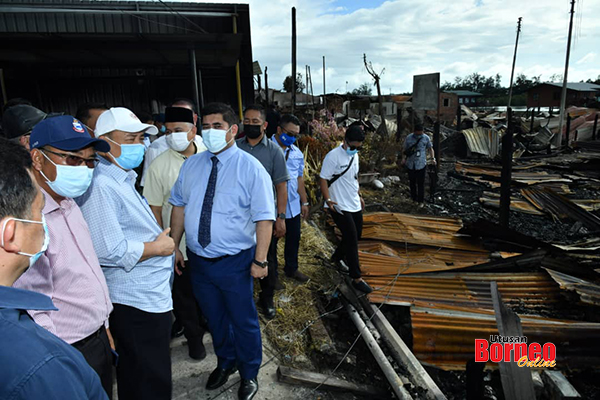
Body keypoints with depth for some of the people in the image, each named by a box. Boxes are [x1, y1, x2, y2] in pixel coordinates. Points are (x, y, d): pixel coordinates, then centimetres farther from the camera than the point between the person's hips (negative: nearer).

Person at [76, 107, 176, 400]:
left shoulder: (123, 179, 13)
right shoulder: (100, 185, -21)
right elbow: (110, 251, -28)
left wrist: (163, 241, 8)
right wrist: (158, 247, -15)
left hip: (152, 294, 10)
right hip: (137, 300, -10)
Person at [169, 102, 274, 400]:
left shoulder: (250, 167, -13)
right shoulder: (191, 165, 2)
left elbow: (264, 217, -15)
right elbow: (179, 205, 9)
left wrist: (260, 260, -18)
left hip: (234, 262, -4)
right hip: (198, 260, 5)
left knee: (243, 321, 13)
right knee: (214, 318, 23)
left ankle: (248, 375, 39)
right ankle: (225, 362, 51)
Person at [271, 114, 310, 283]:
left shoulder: (297, 153, 8)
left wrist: (304, 202, 16)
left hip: (293, 205, 6)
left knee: (294, 239, 18)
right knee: (271, 240, 11)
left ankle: (291, 269, 40)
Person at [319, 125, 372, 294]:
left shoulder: (354, 155, 10)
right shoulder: (333, 156, -16)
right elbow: (323, 179, -17)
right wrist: (328, 199, -26)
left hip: (355, 204, 8)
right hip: (340, 206, -8)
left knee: (356, 235, 18)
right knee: (352, 239, -7)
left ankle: (339, 255, 44)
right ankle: (356, 278, 4)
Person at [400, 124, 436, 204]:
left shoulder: (426, 138, -3)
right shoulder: (409, 138, -2)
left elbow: (430, 148, 8)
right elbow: (405, 149, 7)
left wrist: (433, 158, -3)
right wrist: (403, 158, -6)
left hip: (421, 165, -1)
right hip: (410, 164, 1)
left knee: (421, 183, 2)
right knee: (412, 182, 13)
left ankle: (420, 201, 14)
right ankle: (414, 198, 29)